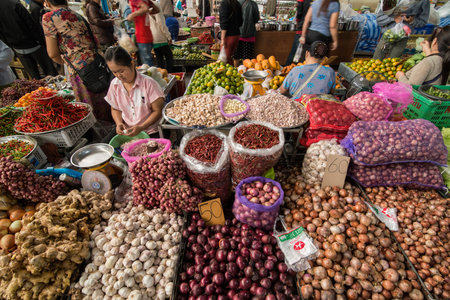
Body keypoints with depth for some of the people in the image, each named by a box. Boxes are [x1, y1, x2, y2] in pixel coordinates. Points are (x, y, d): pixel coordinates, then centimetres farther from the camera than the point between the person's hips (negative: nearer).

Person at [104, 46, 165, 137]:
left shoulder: (148, 83, -12)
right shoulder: (114, 84, 2)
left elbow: (158, 110, -10)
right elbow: (115, 109, 15)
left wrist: (141, 127, -20)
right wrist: (119, 123, -6)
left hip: (150, 132, -4)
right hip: (125, 130, 5)